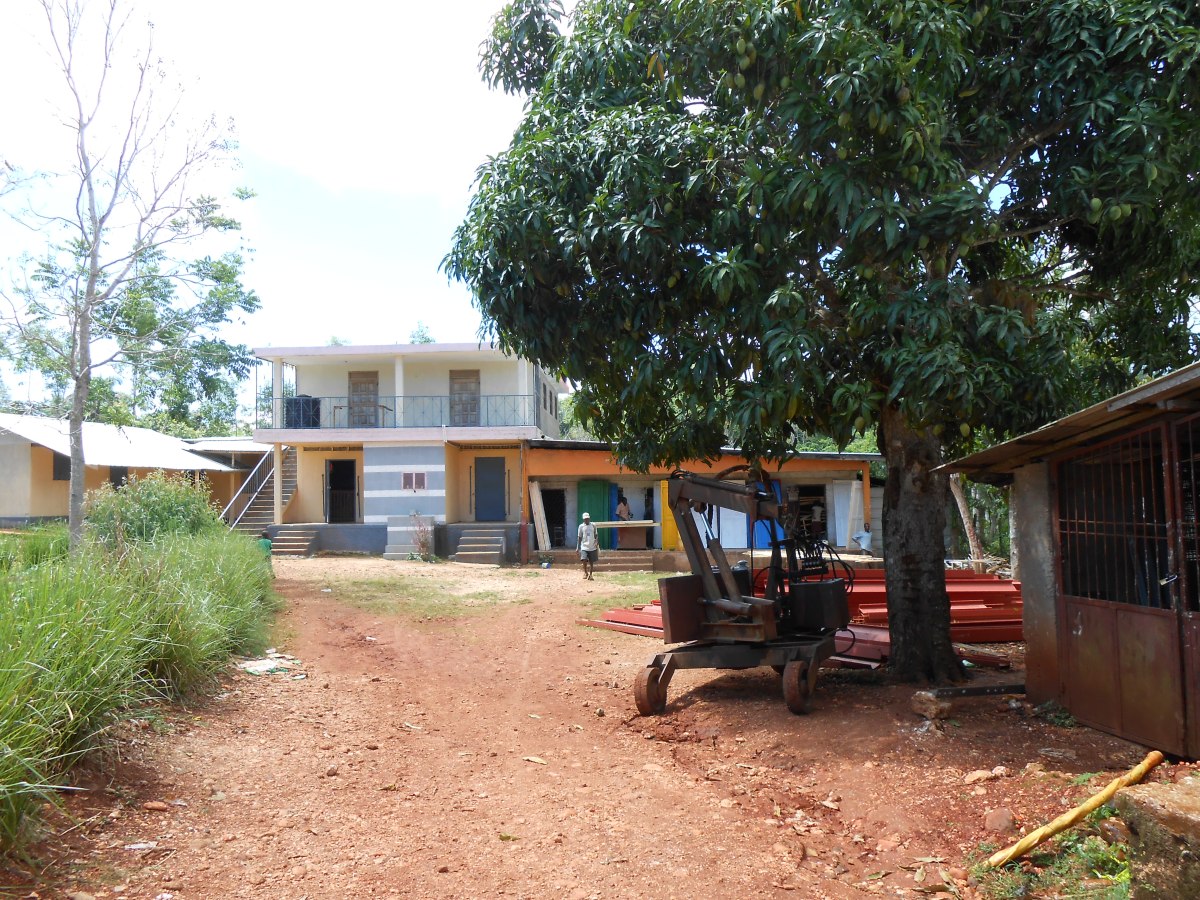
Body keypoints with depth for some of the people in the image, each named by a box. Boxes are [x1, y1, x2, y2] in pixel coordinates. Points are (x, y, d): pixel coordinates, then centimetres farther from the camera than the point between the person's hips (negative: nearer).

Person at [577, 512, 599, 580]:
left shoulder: (593, 525, 5)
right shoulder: (581, 526, 1)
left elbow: (595, 536, 10)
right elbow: (579, 537, 4)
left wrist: (597, 544, -3)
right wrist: (578, 547, 1)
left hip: (592, 547, 2)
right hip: (584, 547, -2)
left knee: (591, 562, 6)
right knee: (584, 560, -17)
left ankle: (590, 575, 21)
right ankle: (585, 572, 7)